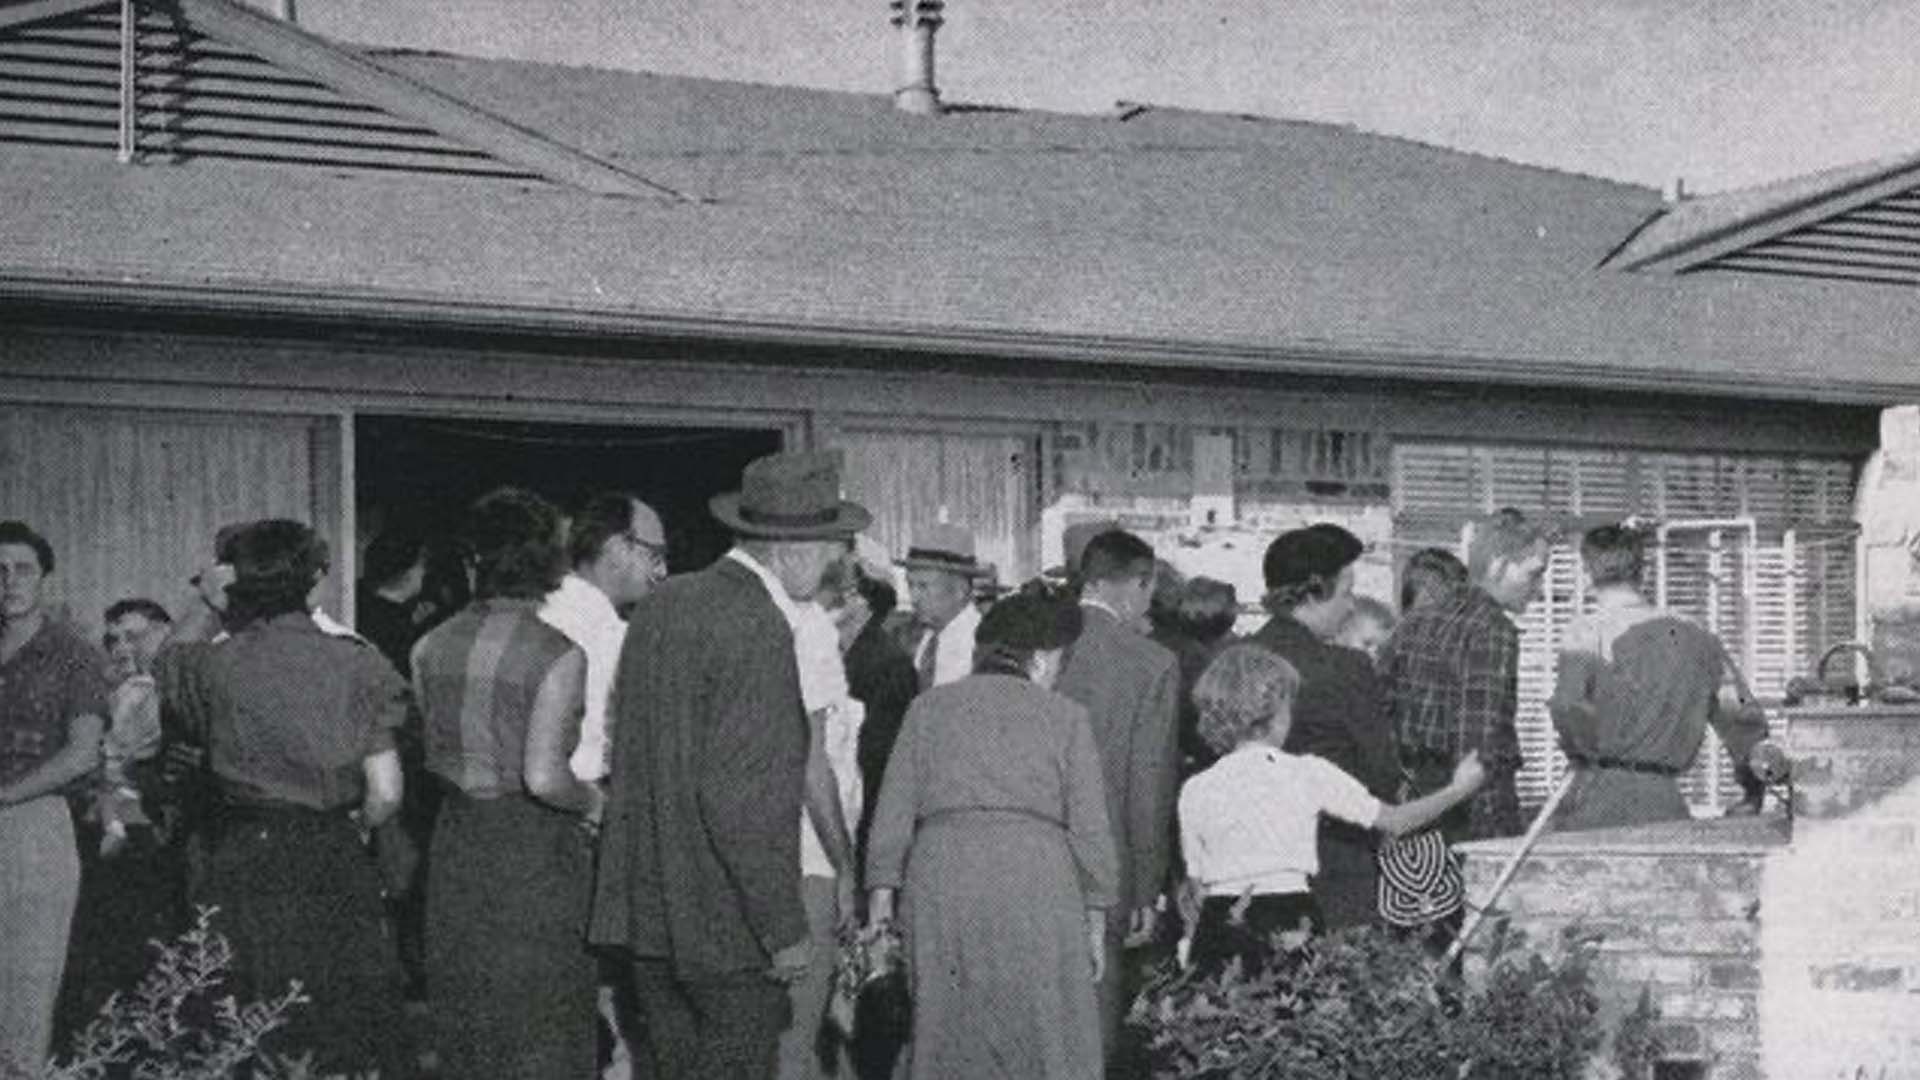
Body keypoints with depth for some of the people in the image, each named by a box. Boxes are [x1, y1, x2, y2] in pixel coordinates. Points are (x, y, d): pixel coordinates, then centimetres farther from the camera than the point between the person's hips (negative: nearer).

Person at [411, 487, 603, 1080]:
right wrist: (593, 802, -5)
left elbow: (434, 756, 10)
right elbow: (544, 777, -23)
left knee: (466, 1022, 18)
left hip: (456, 844, 5)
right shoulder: (558, 655, -16)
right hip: (534, 849, -5)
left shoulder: (432, 647, 1)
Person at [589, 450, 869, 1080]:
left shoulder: (661, 604, 9)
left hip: (644, 910, 8)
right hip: (725, 926, -8)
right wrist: (785, 930, -17)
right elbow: (738, 797, -22)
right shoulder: (758, 630, -17)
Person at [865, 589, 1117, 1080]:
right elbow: (1090, 827, 7)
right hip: (1037, 880, -1)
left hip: (942, 876, 2)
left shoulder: (930, 707, 15)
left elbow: (893, 812, 9)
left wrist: (882, 894, 10)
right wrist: (1095, 916, 13)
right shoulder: (1065, 716, 10)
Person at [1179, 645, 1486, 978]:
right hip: (1289, 920, -2)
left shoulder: (1195, 791, 3)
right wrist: (1457, 789, 18)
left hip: (1219, 933, 2)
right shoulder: (1306, 773, -2)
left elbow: (1199, 886, 7)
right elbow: (1394, 822, 6)